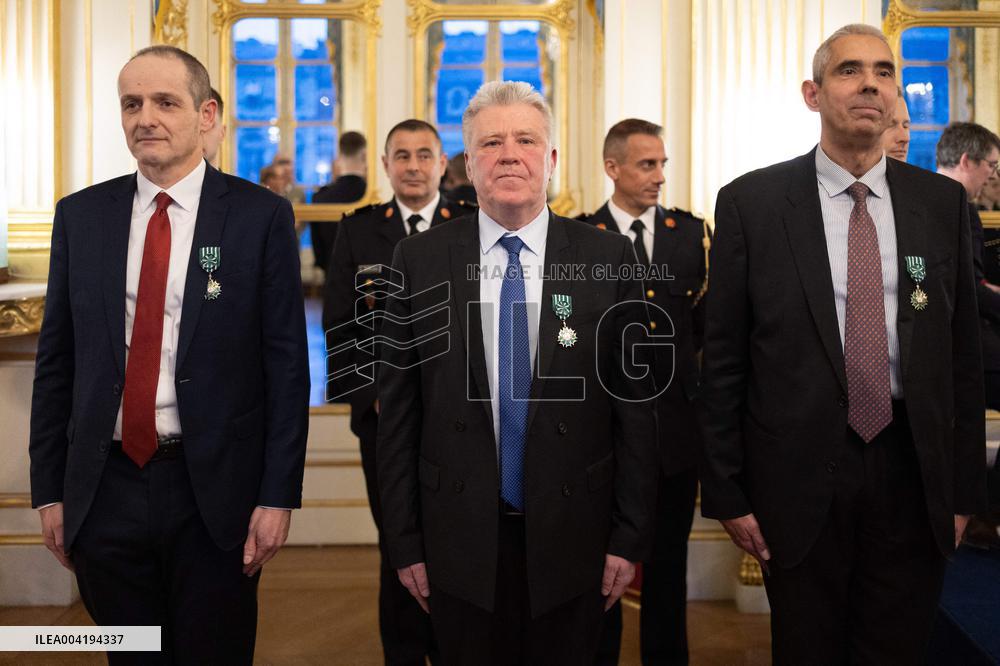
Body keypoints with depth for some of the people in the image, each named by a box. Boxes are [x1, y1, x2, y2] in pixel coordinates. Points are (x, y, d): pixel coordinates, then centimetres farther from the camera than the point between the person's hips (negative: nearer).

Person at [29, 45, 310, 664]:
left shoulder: (261, 215, -5)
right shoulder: (79, 216, 5)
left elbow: (287, 363, -5)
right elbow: (56, 361, 7)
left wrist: (278, 496, -8)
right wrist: (50, 488, 5)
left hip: (215, 494, -3)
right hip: (103, 490, 3)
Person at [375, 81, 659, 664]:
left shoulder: (608, 259, -2)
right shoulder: (420, 260, -1)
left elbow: (635, 405, -1)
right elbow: (398, 412, 1)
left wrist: (631, 536, -2)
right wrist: (404, 540, 0)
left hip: (573, 541, 0)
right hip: (459, 544, 0)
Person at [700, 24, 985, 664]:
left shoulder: (944, 202, 5)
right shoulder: (750, 202, -3)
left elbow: (963, 354, 7)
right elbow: (723, 360, -3)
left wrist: (964, 488, 5)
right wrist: (727, 491, -4)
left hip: (913, 471, 2)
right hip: (801, 474, -2)